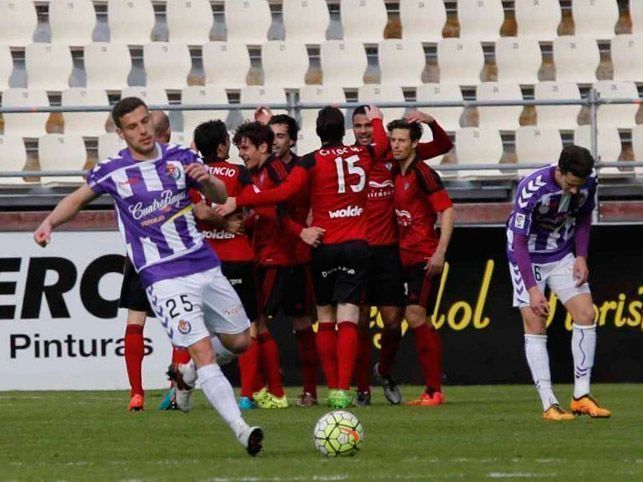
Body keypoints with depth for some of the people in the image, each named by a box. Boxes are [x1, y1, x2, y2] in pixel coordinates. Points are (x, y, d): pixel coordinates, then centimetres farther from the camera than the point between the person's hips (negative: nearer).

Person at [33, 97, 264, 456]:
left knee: (240, 342, 13)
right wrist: (50, 223, -3)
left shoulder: (180, 157, 4)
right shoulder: (113, 171, -2)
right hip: (164, 277, -4)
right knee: (203, 352, -16)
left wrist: (207, 179, -14)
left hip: (205, 265, 4)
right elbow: (78, 199, 15)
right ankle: (241, 430, -21)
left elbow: (221, 197, 9)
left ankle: (187, 373, 39)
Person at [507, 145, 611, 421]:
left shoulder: (588, 182, -15)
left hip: (562, 255, 5)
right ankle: (549, 404, -11)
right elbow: (518, 241, -27)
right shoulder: (532, 189, -31)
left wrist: (581, 256, -4)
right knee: (535, 326, -11)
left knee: (586, 315, -7)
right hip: (528, 257, -5)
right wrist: (532, 289, -31)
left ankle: (581, 396, 0)